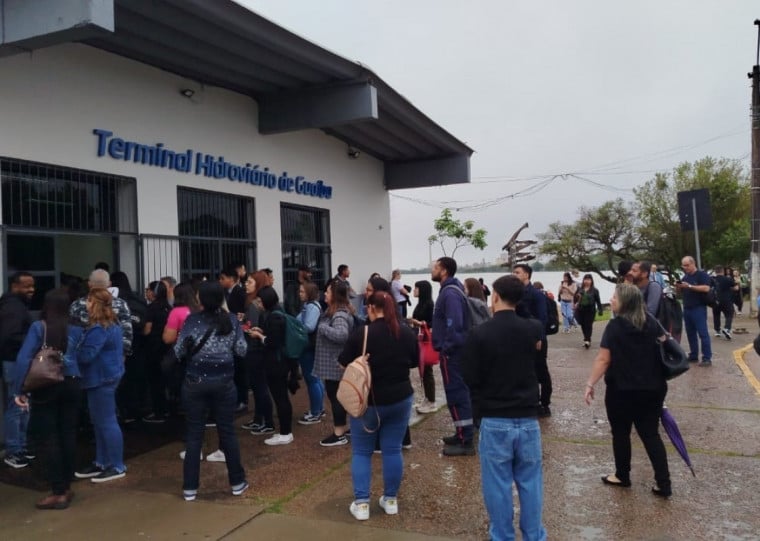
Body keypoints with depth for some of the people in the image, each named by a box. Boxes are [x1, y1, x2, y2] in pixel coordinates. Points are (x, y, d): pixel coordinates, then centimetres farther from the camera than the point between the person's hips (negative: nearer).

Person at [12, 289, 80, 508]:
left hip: (45, 387, -3)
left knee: (48, 439, 3)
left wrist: (19, 390, -12)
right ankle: (66, 487, 21)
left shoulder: (38, 327, -10)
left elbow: (23, 359, -14)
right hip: (71, 385, 3)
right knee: (68, 436, 11)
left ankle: (59, 492, 5)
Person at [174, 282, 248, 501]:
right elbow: (241, 350, -1)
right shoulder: (231, 320, -2)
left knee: (194, 435, 7)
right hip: (224, 382, 1)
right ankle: (237, 482, 19)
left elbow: (179, 352, -4)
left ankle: (190, 488, 12)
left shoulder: (192, 320, -5)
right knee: (227, 432, 10)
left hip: (195, 382, -1)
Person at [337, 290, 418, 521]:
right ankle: (391, 500, 21)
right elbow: (415, 362, 11)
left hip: (367, 401, -3)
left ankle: (361, 503, 10)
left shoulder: (361, 333, -15)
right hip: (400, 399, 3)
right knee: (393, 450, 12)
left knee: (361, 451, 10)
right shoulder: (407, 333, -3)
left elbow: (344, 363, -5)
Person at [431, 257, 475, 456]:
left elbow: (454, 325, -28)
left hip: (451, 352, -10)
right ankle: (463, 434, 27)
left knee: (456, 395, -4)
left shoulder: (450, 293, -19)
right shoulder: (451, 290, 13)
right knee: (459, 393, 16)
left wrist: (446, 348, -19)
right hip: (455, 350, 10)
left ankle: (466, 442, 2)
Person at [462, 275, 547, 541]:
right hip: (528, 420, 3)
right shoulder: (534, 329, -3)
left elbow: (470, 379, -6)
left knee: (498, 486, 8)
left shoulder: (479, 334, -13)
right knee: (530, 484, 14)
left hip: (494, 422, -3)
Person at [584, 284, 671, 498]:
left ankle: (622, 476, 26)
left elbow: (603, 360, -18)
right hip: (652, 388, 5)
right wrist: (657, 378, 22)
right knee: (651, 434, 11)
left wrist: (590, 384, -12)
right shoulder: (651, 322, 3)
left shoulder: (615, 326, -15)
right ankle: (663, 483, 9)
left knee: (621, 433, 12)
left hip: (622, 390, -5)